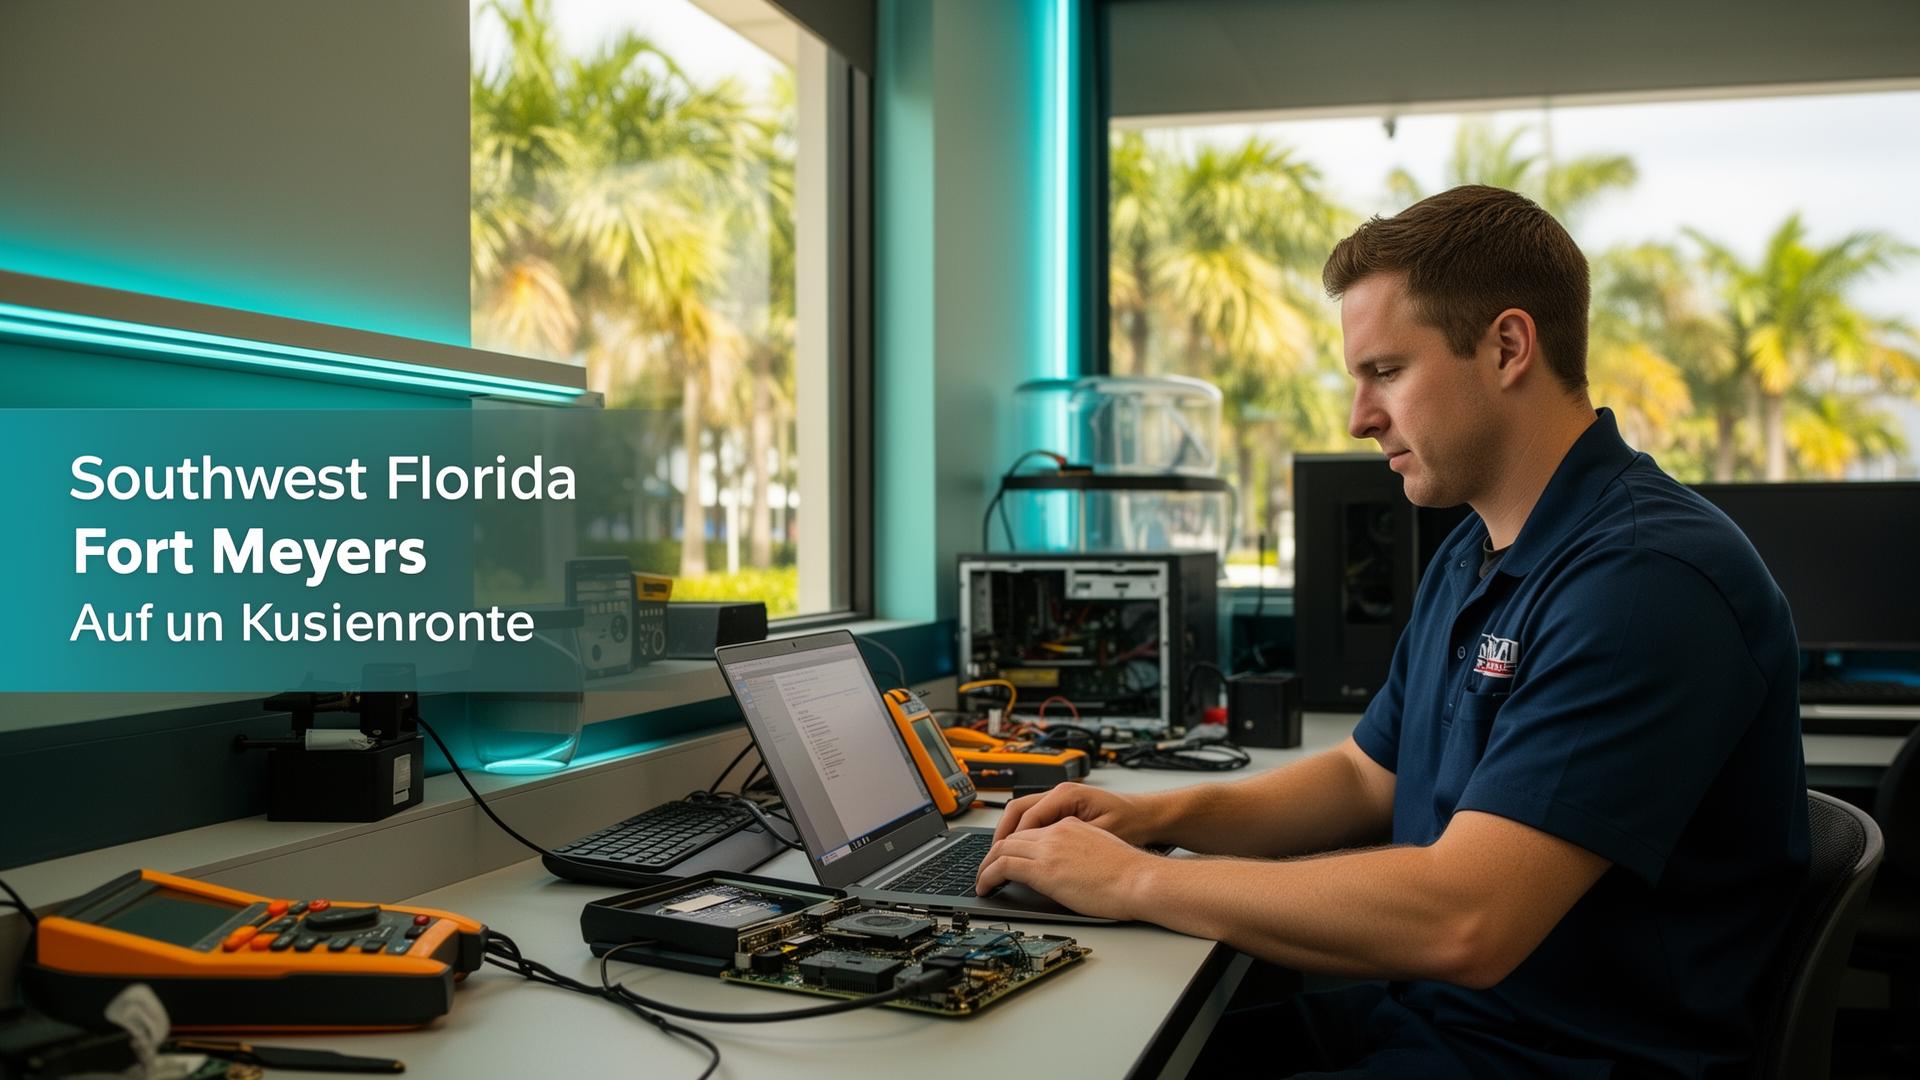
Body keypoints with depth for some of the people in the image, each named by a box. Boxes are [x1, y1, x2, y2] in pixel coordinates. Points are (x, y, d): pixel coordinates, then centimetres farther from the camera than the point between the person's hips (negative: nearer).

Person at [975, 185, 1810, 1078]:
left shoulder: (1646, 578, -23)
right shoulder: (1471, 555, 9)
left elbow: (1460, 926, -31)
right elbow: (1365, 777, 18)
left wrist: (1134, 881, -22)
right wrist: (1158, 816, 2)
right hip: (1415, 1005, 8)